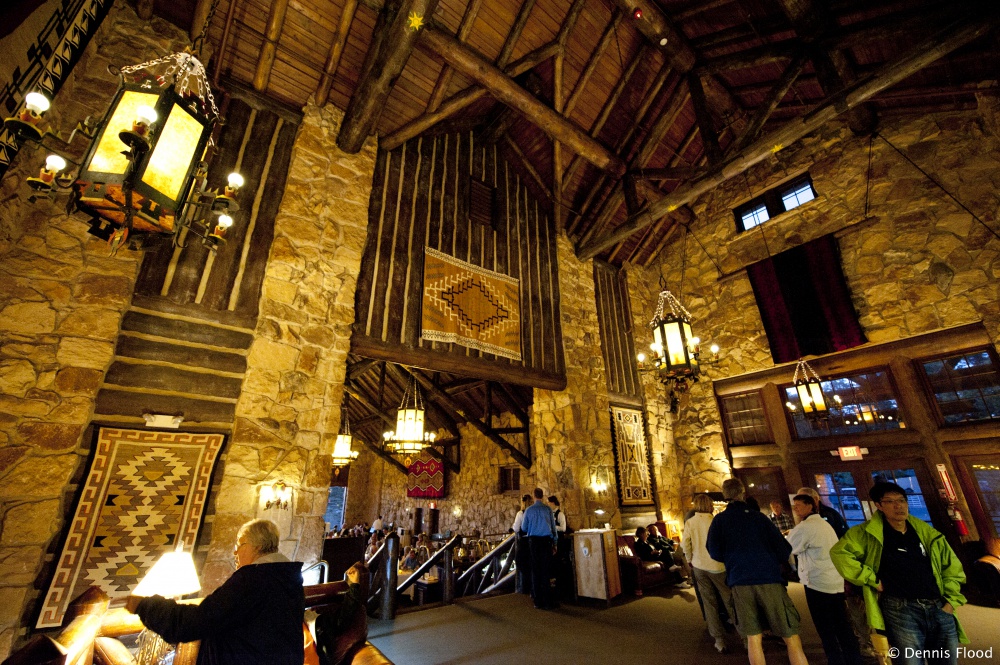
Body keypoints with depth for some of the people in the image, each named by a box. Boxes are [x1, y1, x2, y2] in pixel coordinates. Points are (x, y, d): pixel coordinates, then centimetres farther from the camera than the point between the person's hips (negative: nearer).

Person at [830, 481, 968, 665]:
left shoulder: (928, 533, 11)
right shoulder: (870, 533, -4)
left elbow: (952, 567, 21)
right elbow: (839, 552, -11)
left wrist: (951, 601, 9)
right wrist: (872, 580, -10)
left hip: (939, 609, 5)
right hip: (900, 610, -5)